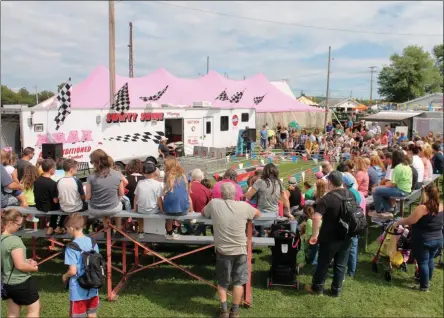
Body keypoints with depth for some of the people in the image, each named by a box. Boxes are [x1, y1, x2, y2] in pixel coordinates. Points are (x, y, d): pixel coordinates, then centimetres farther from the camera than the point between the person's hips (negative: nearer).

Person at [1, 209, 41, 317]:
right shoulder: (14, 240, -25)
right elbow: (20, 266, -26)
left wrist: (27, 261, 8)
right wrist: (34, 268, -8)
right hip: (21, 283, -8)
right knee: (35, 309, 8)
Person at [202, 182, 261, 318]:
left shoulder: (214, 203, -8)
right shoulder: (243, 206, -8)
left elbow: (203, 213, 13)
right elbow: (258, 214, 12)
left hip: (222, 250, 0)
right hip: (240, 250, 0)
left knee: (222, 282, 17)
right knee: (238, 282, 13)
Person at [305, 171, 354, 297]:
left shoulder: (326, 199, -21)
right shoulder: (351, 195, 0)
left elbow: (316, 217, -30)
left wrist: (315, 234, -19)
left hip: (330, 238, -5)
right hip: (346, 237, 5)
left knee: (323, 263, 11)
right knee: (341, 264, 15)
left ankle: (317, 287, 26)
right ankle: (336, 290, 25)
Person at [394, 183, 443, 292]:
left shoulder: (423, 208, -23)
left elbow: (410, 221, -20)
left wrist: (398, 222, -5)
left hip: (423, 241, -7)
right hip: (438, 239, 7)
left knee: (423, 262, 5)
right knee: (430, 260, 23)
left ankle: (424, 286, 14)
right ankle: (427, 281, 39)